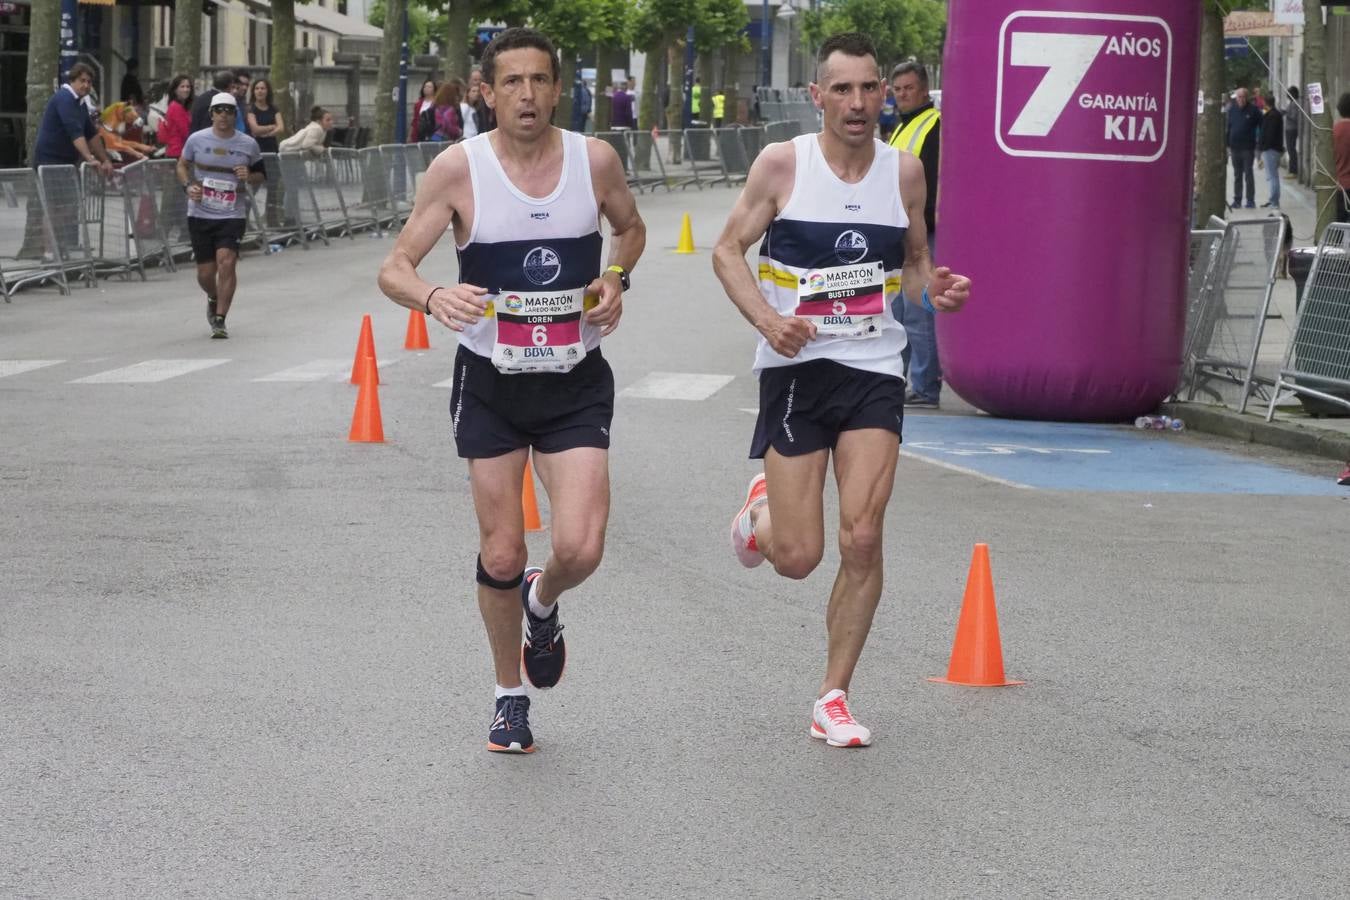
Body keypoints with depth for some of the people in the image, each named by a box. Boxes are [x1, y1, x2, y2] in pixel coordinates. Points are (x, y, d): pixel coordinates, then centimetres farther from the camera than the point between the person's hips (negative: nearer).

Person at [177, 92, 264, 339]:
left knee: (226, 261, -20)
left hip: (232, 215, -1)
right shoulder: (197, 139, 0)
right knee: (205, 272, 4)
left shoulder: (248, 144, 1)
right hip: (200, 214, 1)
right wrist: (188, 185, -5)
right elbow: (182, 166, 14)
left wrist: (249, 177, -9)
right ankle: (214, 299, 40)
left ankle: (219, 320, -12)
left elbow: (260, 175, 14)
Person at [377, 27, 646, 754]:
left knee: (580, 549, -13)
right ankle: (510, 697, 28)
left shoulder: (594, 160, -5)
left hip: (575, 383, 1)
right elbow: (394, 268, -10)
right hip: (489, 383, -1)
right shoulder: (458, 169, -11)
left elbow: (630, 229, 16)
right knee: (501, 557, 4)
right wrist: (433, 297, -32)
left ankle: (542, 604, 25)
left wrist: (616, 278, -5)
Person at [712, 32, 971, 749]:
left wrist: (935, 290, -6)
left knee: (862, 539, -10)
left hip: (873, 371, 2)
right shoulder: (783, 164, -6)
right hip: (796, 368, -2)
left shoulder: (904, 171, 4)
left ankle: (834, 699, 4)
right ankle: (760, 512, 35)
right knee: (797, 557, -3)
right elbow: (728, 249, 0)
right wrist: (767, 319, -18)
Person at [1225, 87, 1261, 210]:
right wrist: (1227, 145, 5)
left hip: (1248, 148, -4)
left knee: (1248, 175, -3)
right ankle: (1237, 199, 15)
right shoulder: (1232, 110, 7)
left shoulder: (1253, 111, -4)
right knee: (1237, 175, 10)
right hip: (1235, 148, 4)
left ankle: (1250, 200, 2)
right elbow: (1228, 128, 11)